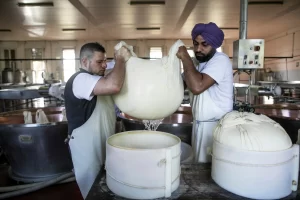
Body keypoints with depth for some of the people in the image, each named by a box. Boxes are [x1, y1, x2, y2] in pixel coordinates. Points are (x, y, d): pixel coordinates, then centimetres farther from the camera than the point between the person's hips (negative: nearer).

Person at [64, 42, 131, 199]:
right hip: (87, 147, -9)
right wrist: (120, 59, -23)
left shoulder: (96, 79, 13)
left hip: (101, 144, 9)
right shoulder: (80, 80, -22)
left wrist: (121, 61, 0)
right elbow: (114, 86, -38)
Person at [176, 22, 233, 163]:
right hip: (200, 124, 8)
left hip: (216, 126, -8)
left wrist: (185, 57, -22)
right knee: (201, 164, 18)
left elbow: (197, 86, -32)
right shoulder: (199, 63, 11)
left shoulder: (220, 60, -17)